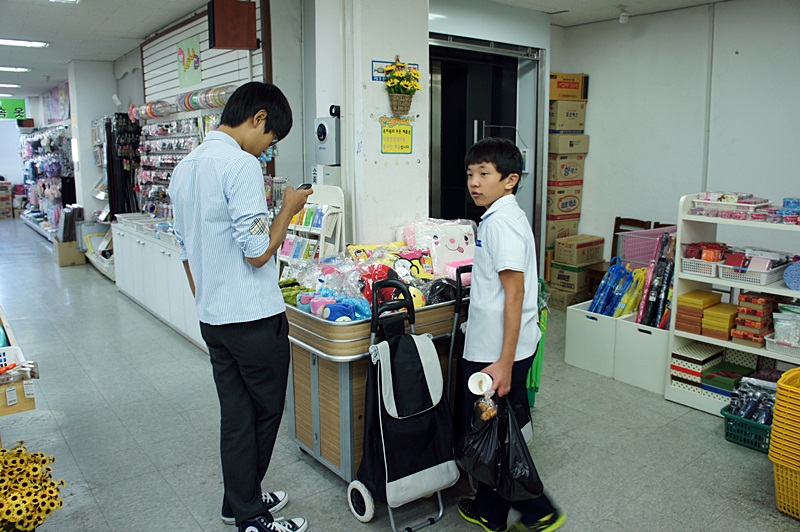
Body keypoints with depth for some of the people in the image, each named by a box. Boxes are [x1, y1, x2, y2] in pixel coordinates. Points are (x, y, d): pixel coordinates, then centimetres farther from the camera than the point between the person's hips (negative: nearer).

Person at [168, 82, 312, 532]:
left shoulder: (186, 167, 11)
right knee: (266, 413, 9)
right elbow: (259, 251, -21)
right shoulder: (241, 165, -18)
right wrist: (289, 208, -7)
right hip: (255, 318, -8)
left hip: (213, 319, 8)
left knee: (235, 415, 17)